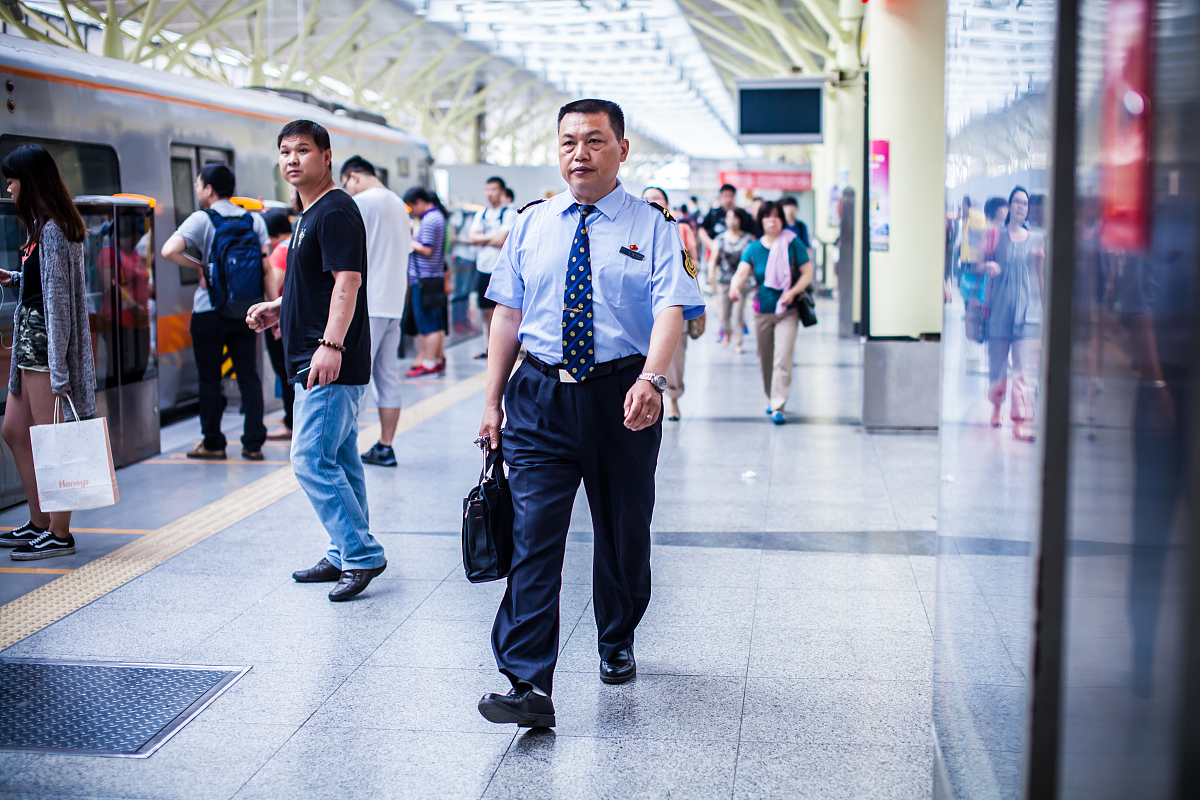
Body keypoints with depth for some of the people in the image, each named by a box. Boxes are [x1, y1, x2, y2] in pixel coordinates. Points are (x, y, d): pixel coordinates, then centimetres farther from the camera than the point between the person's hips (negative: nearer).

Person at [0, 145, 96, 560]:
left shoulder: (52, 231, -15)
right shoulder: (41, 227, 15)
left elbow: (58, 298, -19)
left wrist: (57, 370, -21)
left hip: (46, 340, -10)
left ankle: (60, 535, 4)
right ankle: (39, 523, 24)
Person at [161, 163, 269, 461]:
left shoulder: (201, 220, -7)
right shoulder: (254, 220, 6)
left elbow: (169, 251, -20)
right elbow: (266, 268, 2)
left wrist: (199, 266, -5)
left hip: (209, 311, -4)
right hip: (245, 310, 4)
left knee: (210, 378, 7)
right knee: (248, 376, 7)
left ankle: (213, 443, 12)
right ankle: (254, 444, 6)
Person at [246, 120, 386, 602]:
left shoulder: (335, 211, -13)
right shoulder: (310, 214, 19)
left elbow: (347, 281, -23)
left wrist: (331, 344, -30)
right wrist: (279, 310, 18)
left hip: (331, 365, -11)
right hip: (314, 364, 11)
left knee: (312, 460, -11)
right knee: (339, 462, 13)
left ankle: (362, 554, -5)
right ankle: (346, 556, 21)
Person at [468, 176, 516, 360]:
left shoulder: (509, 214, -4)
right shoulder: (481, 214, 16)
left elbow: (502, 240, -14)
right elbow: (471, 238, 4)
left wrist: (482, 239, -2)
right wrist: (491, 237, -8)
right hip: (483, 267, 6)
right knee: (487, 310, 10)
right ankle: (488, 347, 17)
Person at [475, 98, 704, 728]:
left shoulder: (651, 226, -1)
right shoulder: (531, 224, 8)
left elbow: (671, 308, -14)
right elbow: (508, 315, 9)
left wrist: (650, 378, -32)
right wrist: (494, 400, 5)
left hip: (622, 396, -1)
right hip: (540, 398, 1)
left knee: (623, 531, 14)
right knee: (533, 535, -9)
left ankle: (617, 643, 39)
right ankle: (528, 686, -10)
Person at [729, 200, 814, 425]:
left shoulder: (793, 244, -4)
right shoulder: (753, 248, 1)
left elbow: (807, 273, -3)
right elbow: (742, 273, -12)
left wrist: (792, 292, -19)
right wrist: (735, 287, -35)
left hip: (787, 311, -3)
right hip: (762, 311, 3)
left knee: (783, 358, -13)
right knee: (765, 360, 13)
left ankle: (778, 407, -12)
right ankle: (772, 399, 35)